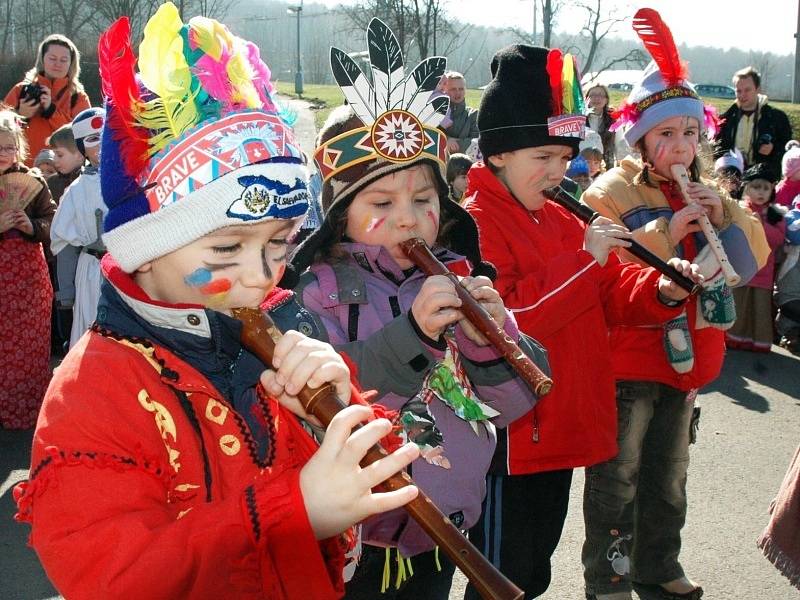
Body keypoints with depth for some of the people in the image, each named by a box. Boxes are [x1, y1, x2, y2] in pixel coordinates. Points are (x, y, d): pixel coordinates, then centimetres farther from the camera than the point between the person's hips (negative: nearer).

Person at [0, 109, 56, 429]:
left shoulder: (32, 181, 1)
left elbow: (52, 222, 0)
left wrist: (32, 226, -19)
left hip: (28, 275, 1)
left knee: (29, 342, 6)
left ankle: (30, 407, 20)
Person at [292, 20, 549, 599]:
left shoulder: (460, 279, -2)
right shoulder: (319, 290, -13)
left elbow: (514, 402, -5)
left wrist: (491, 340, -24)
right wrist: (410, 333, -33)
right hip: (354, 542, -4)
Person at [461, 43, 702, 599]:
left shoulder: (563, 219, 10)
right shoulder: (475, 224, -16)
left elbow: (613, 294, 12)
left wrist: (661, 292, -10)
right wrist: (583, 258, -25)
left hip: (564, 425, 8)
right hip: (511, 435, -8)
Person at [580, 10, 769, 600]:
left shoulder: (707, 194, 11)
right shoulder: (612, 193, -11)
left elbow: (754, 257, 6)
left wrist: (724, 213, -10)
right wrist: (665, 232, -27)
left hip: (687, 360, 7)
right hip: (627, 362, -6)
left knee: (669, 477, 19)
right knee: (617, 478, 3)